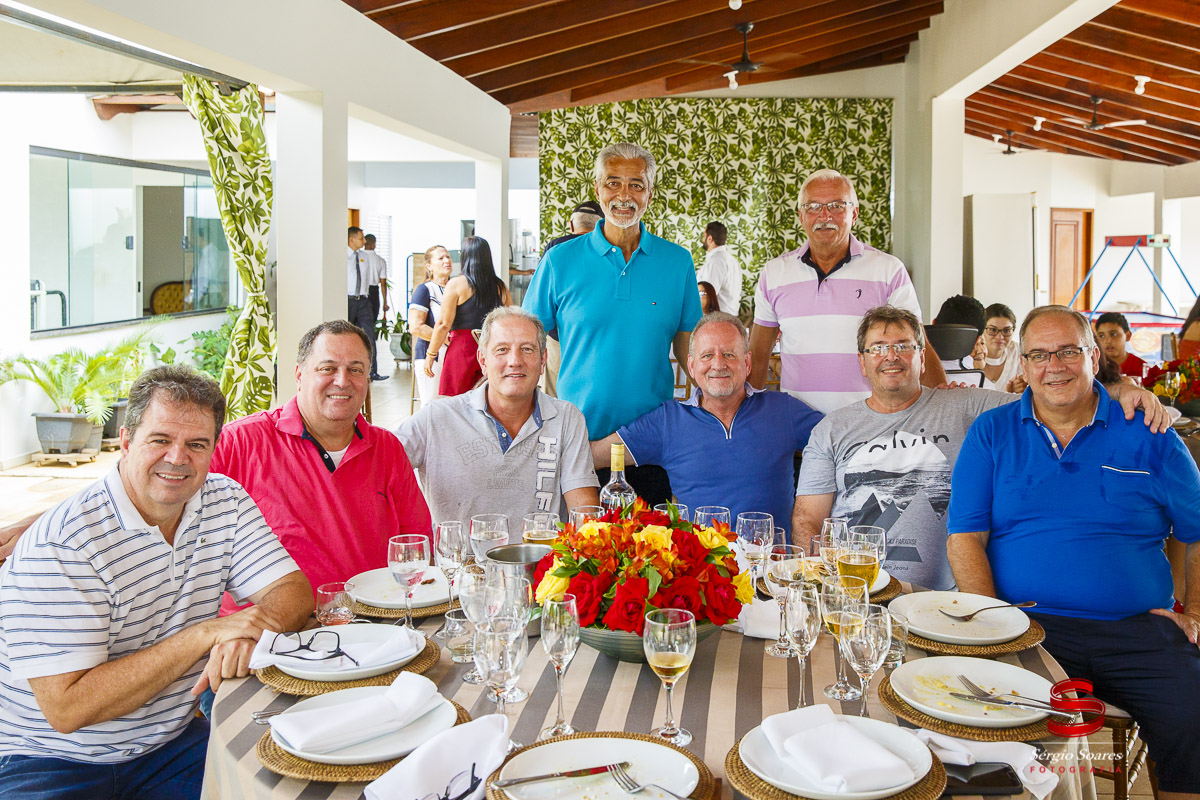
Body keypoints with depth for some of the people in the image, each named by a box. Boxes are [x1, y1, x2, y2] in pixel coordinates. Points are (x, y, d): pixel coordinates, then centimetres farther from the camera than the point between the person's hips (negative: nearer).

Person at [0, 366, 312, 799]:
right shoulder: (59, 544, -21)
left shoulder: (225, 501, 0)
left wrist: (245, 634, -28)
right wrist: (204, 634, -29)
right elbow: (67, 707, -24)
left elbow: (293, 590, -5)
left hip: (170, 741, 5)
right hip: (51, 762, -4)